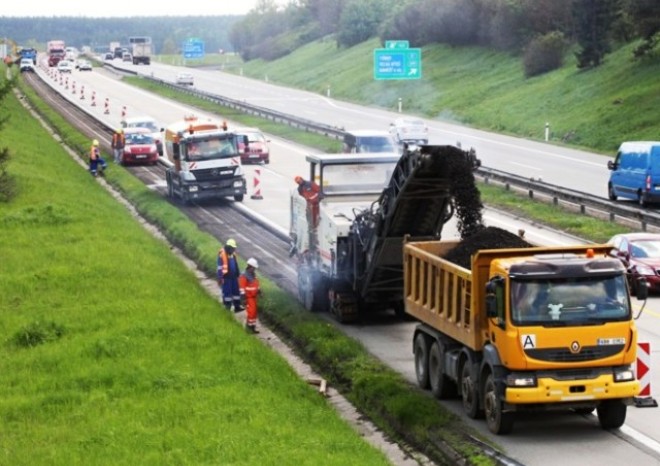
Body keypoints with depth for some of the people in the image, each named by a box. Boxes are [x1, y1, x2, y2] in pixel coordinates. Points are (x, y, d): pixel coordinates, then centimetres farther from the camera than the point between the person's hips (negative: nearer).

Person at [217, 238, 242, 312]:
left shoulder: (232, 254, 10)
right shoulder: (222, 254, -16)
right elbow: (220, 267, -16)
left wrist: (238, 274, 21)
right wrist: (220, 278, -17)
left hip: (233, 276, 8)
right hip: (226, 277, -8)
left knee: (236, 291, 9)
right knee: (227, 292, -2)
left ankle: (237, 307, 16)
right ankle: (227, 308, 7)